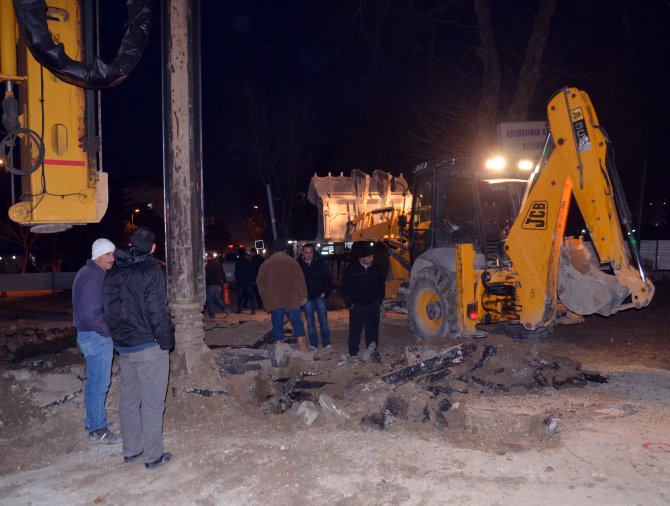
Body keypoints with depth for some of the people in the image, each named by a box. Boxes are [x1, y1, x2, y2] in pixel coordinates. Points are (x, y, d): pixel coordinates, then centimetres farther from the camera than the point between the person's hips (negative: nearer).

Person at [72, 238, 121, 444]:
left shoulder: (88, 273, 12)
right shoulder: (93, 278, -21)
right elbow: (90, 313, -26)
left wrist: (106, 329, 12)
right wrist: (107, 331, -14)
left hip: (91, 335, 11)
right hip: (97, 337, -11)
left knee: (95, 381, 20)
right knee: (99, 383, -1)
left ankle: (93, 420, 33)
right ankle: (97, 430, 9)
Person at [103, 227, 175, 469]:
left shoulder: (113, 273, 7)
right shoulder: (151, 271, -15)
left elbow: (109, 310, 12)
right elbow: (158, 311, -18)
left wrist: (118, 336, 19)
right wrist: (166, 341, -9)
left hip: (123, 346, 7)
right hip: (149, 347, -7)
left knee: (129, 399, 16)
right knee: (152, 402, 2)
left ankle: (130, 450, 27)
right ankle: (153, 455, 10)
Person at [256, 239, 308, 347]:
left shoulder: (265, 264, 9)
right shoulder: (291, 261, -2)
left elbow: (260, 284, 13)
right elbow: (300, 280, -4)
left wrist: (266, 301, 20)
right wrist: (303, 296, 3)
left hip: (273, 303, 3)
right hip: (291, 301, -3)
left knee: (277, 327, 8)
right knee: (298, 325, 4)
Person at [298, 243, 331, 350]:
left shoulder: (319, 263, -1)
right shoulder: (298, 264, -4)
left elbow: (327, 277, 6)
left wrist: (325, 292, 0)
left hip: (319, 296, 0)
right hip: (307, 298, 0)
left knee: (323, 321, 3)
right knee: (310, 322, 6)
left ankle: (326, 343, 11)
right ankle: (313, 344, 14)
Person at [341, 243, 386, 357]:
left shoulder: (376, 267, 3)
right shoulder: (351, 268, -5)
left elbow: (381, 285, 15)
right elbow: (345, 287, 0)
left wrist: (380, 299, 10)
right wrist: (348, 303, -4)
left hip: (373, 304, 2)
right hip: (357, 304, -2)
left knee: (372, 328, 2)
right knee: (355, 328, 3)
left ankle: (371, 349, 10)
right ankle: (353, 352, 12)